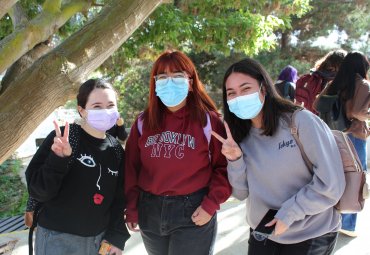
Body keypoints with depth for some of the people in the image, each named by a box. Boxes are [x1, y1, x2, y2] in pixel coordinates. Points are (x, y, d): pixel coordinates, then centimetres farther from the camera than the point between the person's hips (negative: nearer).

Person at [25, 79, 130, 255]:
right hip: (59, 240, -4)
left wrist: (117, 236, 1)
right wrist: (58, 159, -27)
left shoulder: (116, 149, 1)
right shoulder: (62, 139, -13)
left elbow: (119, 198, 7)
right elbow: (37, 191, -14)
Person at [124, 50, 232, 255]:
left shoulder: (208, 120, -7)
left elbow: (224, 166, -7)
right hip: (150, 212, 4)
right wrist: (132, 209, 3)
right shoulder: (143, 123, 3)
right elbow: (132, 168, 6)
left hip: (193, 213, -4)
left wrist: (210, 205, -14)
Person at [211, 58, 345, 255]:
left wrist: (288, 214, -15)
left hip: (311, 237, -4)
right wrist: (235, 160, -17)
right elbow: (241, 194, -2)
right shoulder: (241, 135, -3)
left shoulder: (301, 121, -18)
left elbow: (331, 184, -18)